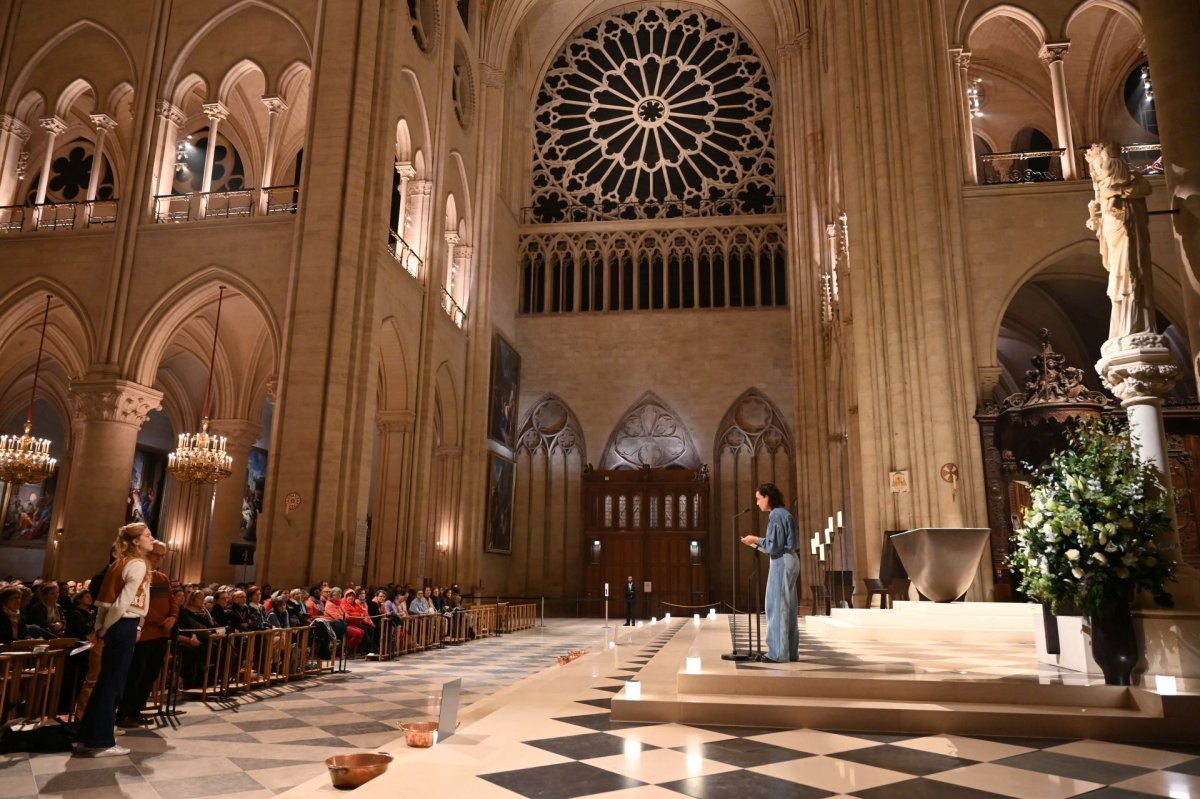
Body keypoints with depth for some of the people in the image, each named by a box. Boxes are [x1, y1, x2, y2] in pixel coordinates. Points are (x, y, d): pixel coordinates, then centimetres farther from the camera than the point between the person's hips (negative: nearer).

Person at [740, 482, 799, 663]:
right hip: (789, 560, 10)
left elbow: (775, 545, -17)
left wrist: (756, 539, -4)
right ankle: (790, 651, 14)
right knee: (789, 607, 10)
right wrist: (757, 544, 16)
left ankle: (778, 652, -4)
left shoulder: (776, 515, -13)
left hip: (781, 562, -10)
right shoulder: (784, 514, 16)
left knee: (777, 605, -6)